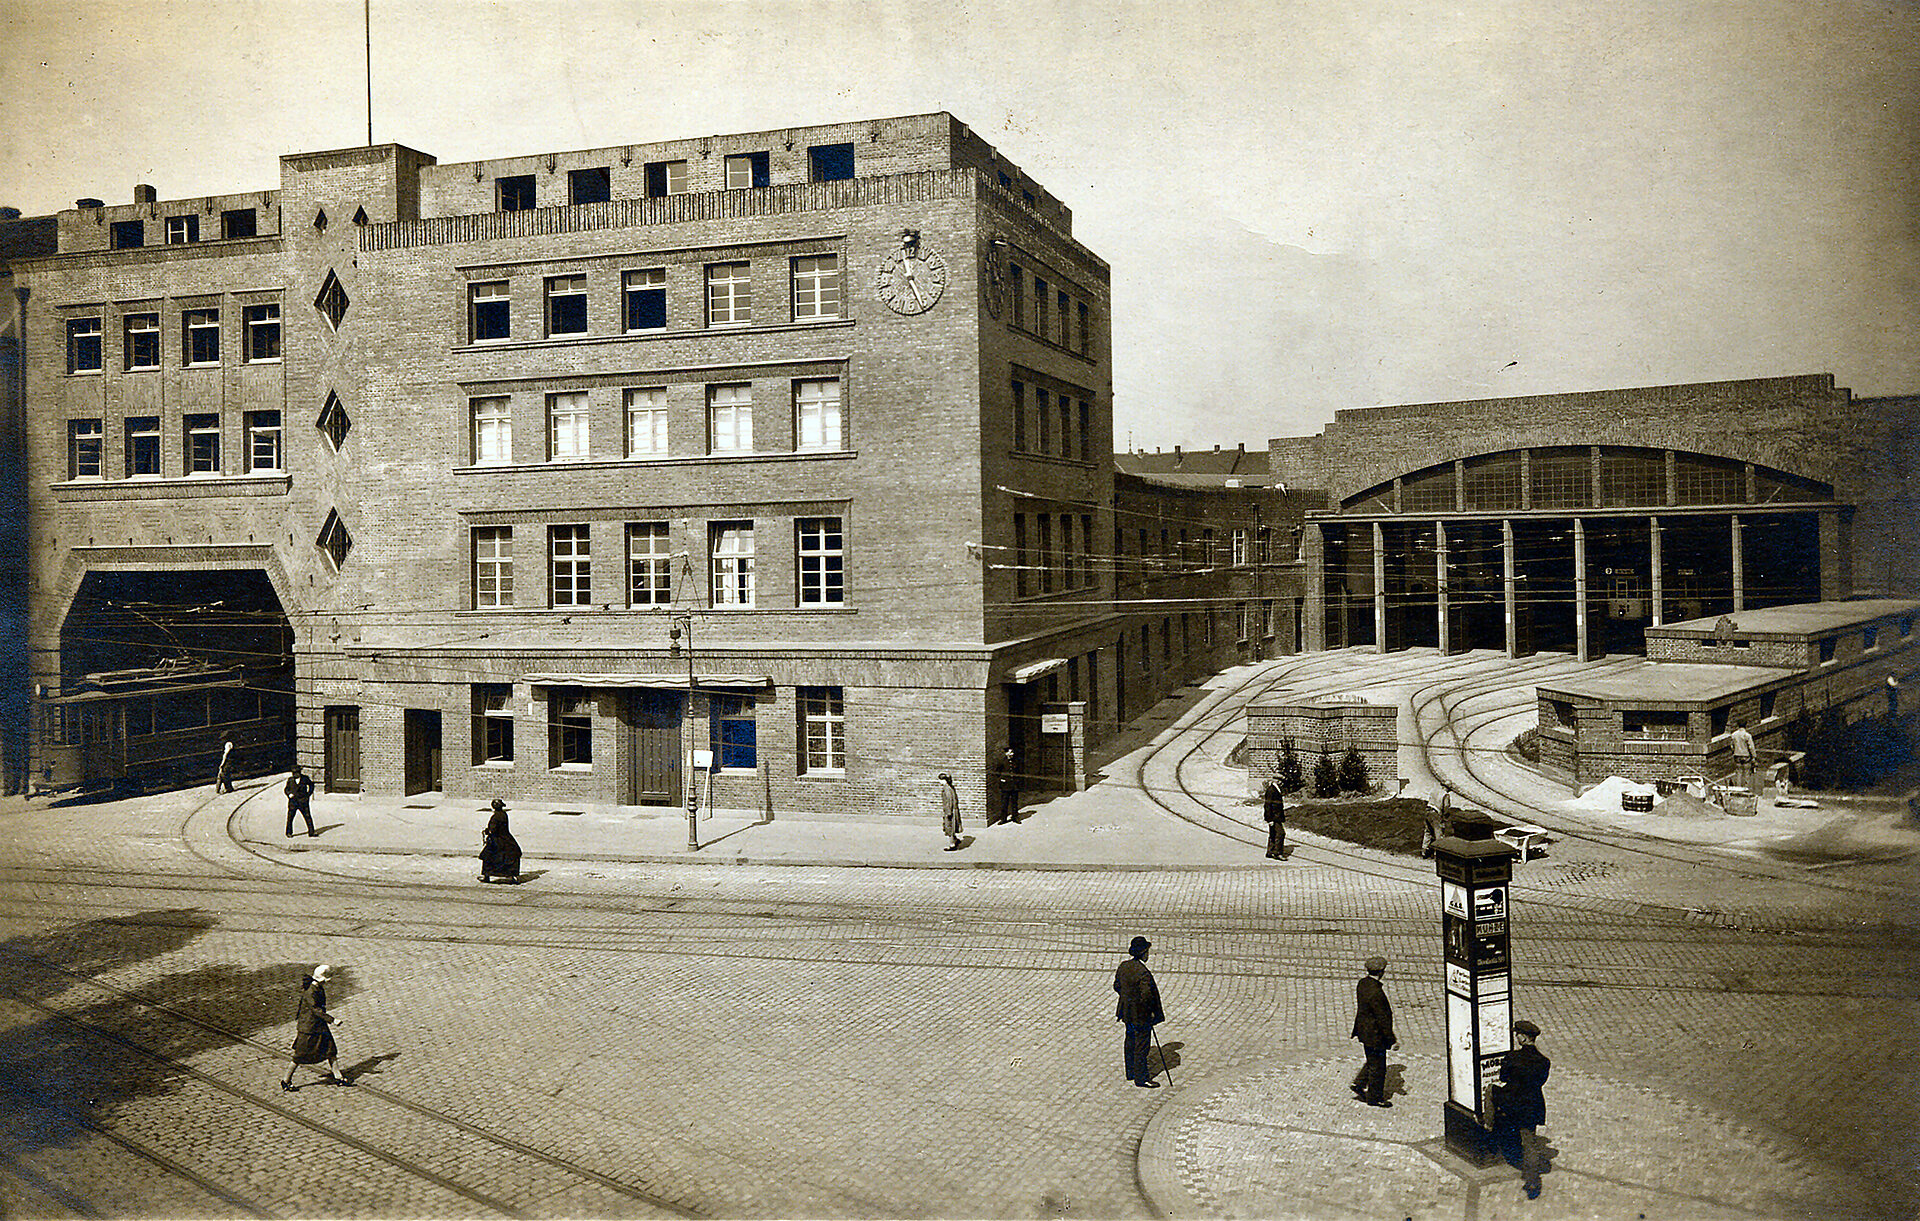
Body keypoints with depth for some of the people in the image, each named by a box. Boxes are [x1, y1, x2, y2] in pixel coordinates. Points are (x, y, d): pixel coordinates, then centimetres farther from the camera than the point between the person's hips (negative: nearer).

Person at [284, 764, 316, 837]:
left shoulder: (305, 778, 3)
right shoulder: (290, 780, 5)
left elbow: (311, 785, 18)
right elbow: (286, 789, 14)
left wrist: (308, 795, 10)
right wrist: (289, 794, -7)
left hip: (303, 801, 0)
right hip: (293, 801, 0)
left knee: (308, 817, -3)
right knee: (290, 817, -2)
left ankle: (311, 832, 2)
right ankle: (289, 832, 12)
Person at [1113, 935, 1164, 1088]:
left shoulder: (1123, 966, 0)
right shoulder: (1143, 972, -27)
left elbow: (1117, 986, 11)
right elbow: (1146, 995, -28)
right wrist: (1152, 1011, -13)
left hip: (1127, 1012, 9)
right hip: (1141, 1016, -9)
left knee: (1131, 1043, 20)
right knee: (1141, 1047, 2)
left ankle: (1132, 1072, 33)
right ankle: (1141, 1079, 11)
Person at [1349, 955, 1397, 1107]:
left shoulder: (1362, 983, 0)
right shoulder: (1375, 993, -30)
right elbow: (1382, 1019, -24)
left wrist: (1356, 1030, 23)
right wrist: (1393, 1040, -15)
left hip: (1364, 1030, 9)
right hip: (1375, 1035, -9)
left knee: (1372, 1061, 25)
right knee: (1377, 1066, 7)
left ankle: (1359, 1084, 31)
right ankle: (1374, 1097, 21)